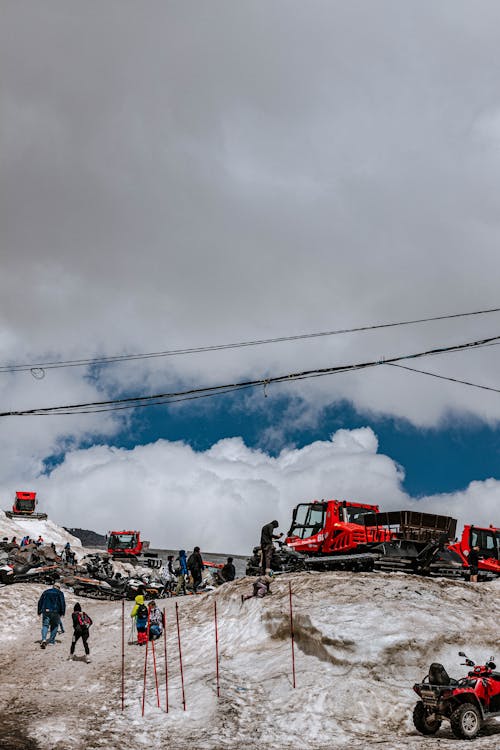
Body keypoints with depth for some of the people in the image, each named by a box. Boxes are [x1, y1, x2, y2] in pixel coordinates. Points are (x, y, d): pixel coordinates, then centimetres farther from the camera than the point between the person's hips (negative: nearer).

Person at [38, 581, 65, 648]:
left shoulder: (46, 592, 15)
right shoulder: (60, 593, 5)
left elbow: (40, 602, 15)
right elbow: (63, 603, -3)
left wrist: (39, 611, 20)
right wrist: (62, 612, 0)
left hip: (46, 611, 2)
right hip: (55, 612, -2)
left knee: (45, 625, 2)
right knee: (54, 626, 15)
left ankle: (44, 639, -22)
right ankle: (51, 641, 13)